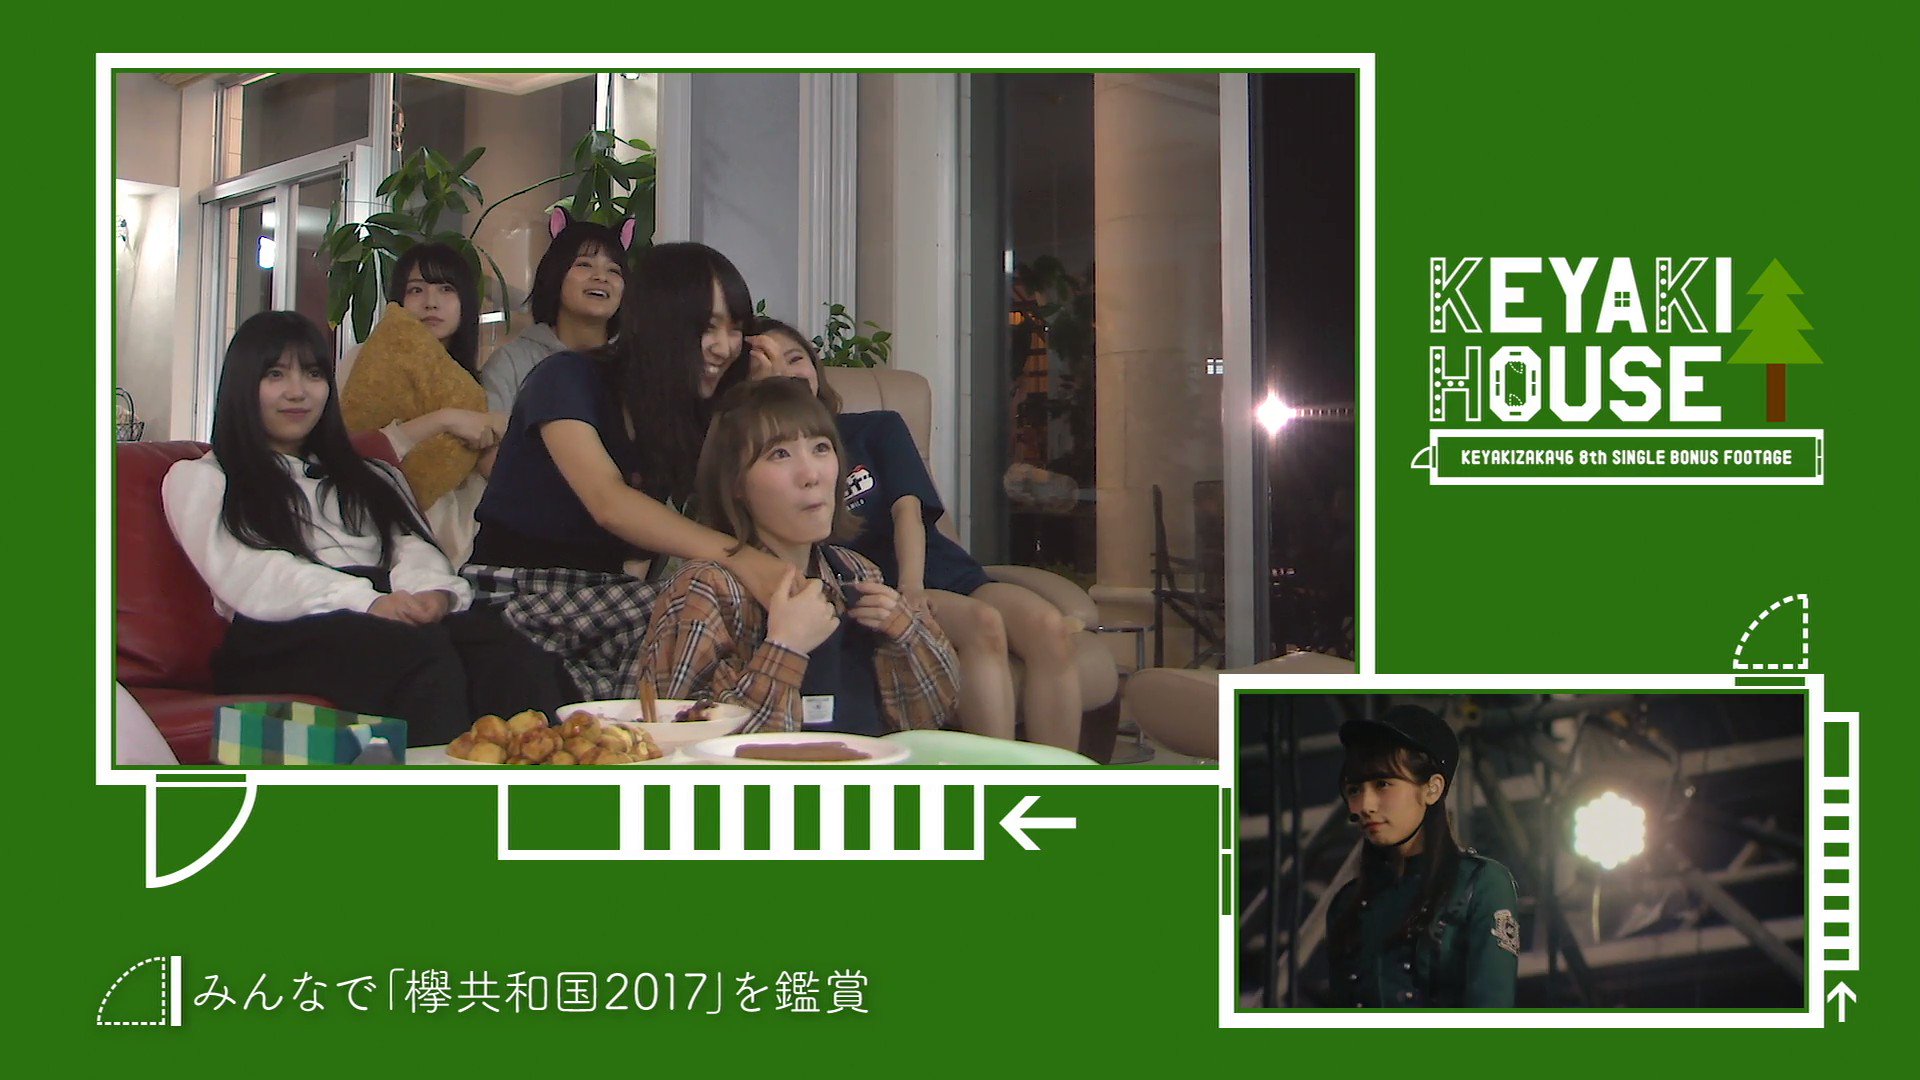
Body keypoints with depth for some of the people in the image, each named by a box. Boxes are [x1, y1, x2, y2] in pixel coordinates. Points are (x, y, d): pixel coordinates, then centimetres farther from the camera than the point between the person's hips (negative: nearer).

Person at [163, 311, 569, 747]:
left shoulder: (369, 478, 36)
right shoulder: (197, 479, 20)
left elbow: (413, 548, 17)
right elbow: (247, 578, 1)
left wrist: (432, 591, -11)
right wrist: (366, 600, -16)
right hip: (283, 638, -4)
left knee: (510, 656, -33)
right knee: (421, 648, -39)